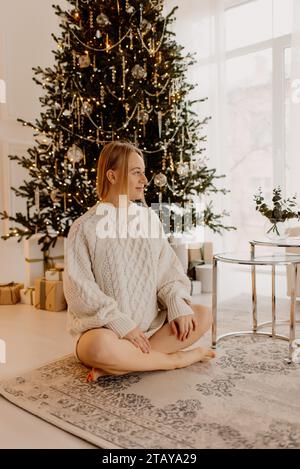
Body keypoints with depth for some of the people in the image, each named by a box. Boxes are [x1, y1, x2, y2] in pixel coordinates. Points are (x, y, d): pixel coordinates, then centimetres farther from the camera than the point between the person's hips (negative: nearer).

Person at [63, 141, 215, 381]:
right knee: (100, 347, -36)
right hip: (103, 328, -5)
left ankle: (119, 366, -18)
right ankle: (175, 359, -12)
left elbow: (168, 269, 5)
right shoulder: (85, 227, -8)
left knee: (203, 315, -11)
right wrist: (122, 325, -21)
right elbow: (80, 290, -12)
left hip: (150, 323, 5)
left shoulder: (149, 217, 6)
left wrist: (178, 305, -13)